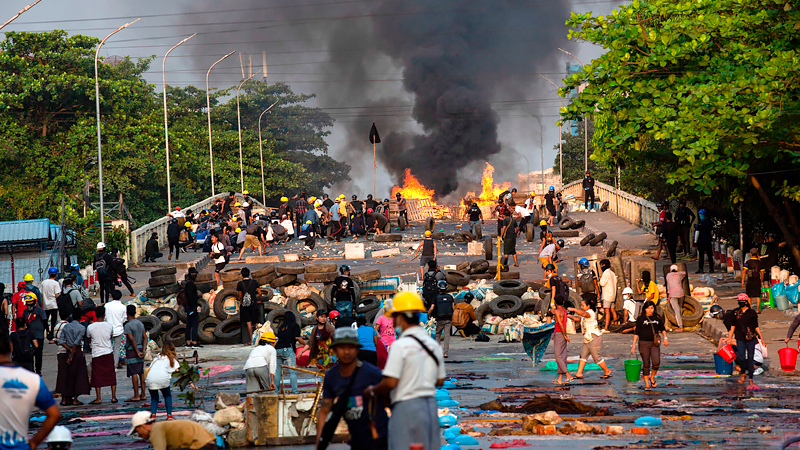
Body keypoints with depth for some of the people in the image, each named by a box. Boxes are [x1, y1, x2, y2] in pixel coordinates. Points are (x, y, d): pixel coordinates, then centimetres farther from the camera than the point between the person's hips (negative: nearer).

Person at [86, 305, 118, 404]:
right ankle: (113, 397, 11)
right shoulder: (109, 326, -4)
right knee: (111, 375, 10)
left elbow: (89, 340, 6)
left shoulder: (90, 327, -8)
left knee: (97, 377, 4)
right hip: (108, 353, 2)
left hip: (96, 354, -2)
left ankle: (98, 399, 3)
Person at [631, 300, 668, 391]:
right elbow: (636, 332, 2)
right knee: (646, 364, 0)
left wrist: (665, 337, 4)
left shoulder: (657, 318, 8)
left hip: (655, 344, 2)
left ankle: (652, 377, 14)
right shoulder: (641, 318, 0)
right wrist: (633, 345, -2)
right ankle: (646, 385, 10)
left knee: (656, 362, -15)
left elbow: (662, 329, 22)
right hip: (644, 343, -2)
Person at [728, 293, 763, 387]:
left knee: (750, 359, 2)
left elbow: (756, 327, 8)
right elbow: (733, 326, 14)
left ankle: (750, 379, 11)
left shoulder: (752, 313, 3)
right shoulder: (735, 312, 8)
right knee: (741, 358, -12)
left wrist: (761, 337, 3)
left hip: (750, 339, -1)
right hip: (740, 339, 1)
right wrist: (730, 338, 10)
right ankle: (743, 373, 16)